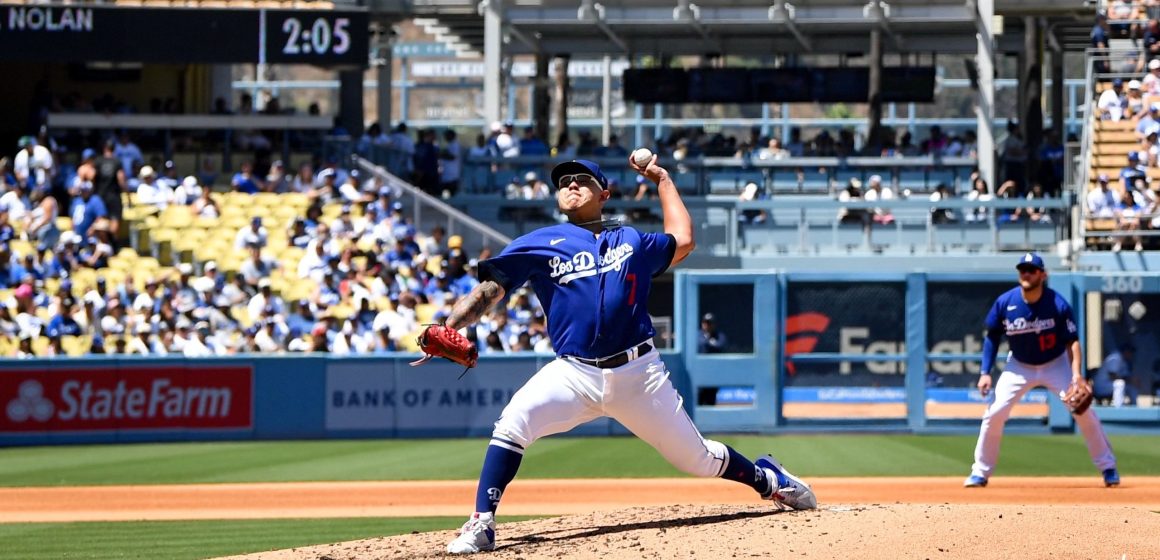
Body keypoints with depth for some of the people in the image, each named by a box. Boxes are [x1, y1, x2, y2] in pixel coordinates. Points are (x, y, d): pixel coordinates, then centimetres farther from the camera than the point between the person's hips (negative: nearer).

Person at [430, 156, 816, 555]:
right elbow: (488, 291, -1)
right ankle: (482, 525, -26)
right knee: (513, 422, -28)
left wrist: (662, 180, 30)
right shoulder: (539, 245, 7)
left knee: (696, 458, 7)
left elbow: (682, 240, 28)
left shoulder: (631, 241, 15)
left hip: (639, 373, 1)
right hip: (574, 373, -1)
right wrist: (448, 329, -19)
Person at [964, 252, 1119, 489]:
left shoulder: (1058, 305, -22)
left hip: (1055, 364, -2)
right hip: (1019, 367, 2)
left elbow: (1072, 341, -19)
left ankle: (1108, 468, 1)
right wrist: (985, 372, -10)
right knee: (994, 413, -10)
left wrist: (1076, 373, -34)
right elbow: (992, 337, -3)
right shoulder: (1005, 303, -17)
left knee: (1084, 411, -13)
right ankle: (980, 473, 3)